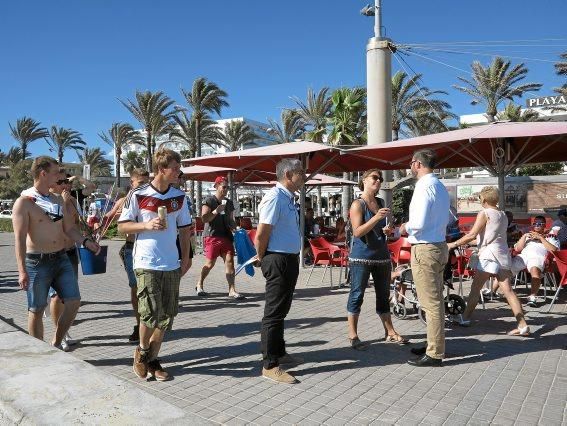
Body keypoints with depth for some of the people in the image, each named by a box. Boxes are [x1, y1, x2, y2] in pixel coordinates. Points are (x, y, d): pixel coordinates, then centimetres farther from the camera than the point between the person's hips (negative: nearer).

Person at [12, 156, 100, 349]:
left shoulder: (58, 201, 10)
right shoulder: (24, 202, -10)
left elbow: (69, 229, 13)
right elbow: (20, 239, -14)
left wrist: (85, 241, -5)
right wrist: (22, 271, -19)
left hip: (61, 259, 6)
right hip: (37, 262, -6)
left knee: (73, 301, 3)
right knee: (37, 310, 6)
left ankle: (56, 344, 22)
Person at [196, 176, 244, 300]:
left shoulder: (229, 202, 16)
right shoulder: (209, 200, -1)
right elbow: (204, 218, -8)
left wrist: (235, 228, 5)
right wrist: (216, 211, -18)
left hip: (226, 236, 5)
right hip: (211, 236, -5)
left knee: (230, 260, -5)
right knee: (210, 263, 1)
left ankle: (232, 290, -4)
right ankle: (199, 285, 25)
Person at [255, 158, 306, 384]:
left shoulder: (288, 198, 12)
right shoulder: (275, 198, -19)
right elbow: (261, 236, -20)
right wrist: (264, 260, -5)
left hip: (290, 259, 10)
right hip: (278, 261, -10)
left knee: (281, 310, 20)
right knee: (274, 313, -2)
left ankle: (279, 353, 36)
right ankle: (270, 365, 8)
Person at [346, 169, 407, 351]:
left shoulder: (381, 202, 12)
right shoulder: (358, 204, -7)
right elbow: (357, 232, -17)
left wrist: (387, 229, 4)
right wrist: (377, 217, -25)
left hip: (382, 256, 7)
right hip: (361, 257, -7)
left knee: (384, 295, 14)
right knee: (357, 295, -1)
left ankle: (390, 332, 24)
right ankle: (353, 336, 8)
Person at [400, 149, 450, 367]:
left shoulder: (424, 186, -16)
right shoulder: (440, 186, 14)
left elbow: (418, 224, -25)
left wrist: (405, 228, -3)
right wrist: (412, 227, 16)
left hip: (424, 249, -10)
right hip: (439, 246, 10)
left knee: (431, 303, -3)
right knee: (435, 300, 18)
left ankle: (434, 355, 6)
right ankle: (434, 345, 31)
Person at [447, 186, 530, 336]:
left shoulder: (484, 213, -6)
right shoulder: (503, 214, 18)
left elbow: (472, 235, -13)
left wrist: (454, 244, -4)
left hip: (489, 255, -7)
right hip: (504, 255, 7)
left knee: (475, 288, 3)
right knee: (508, 291, 3)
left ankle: (465, 318, 13)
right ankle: (523, 325, -1)